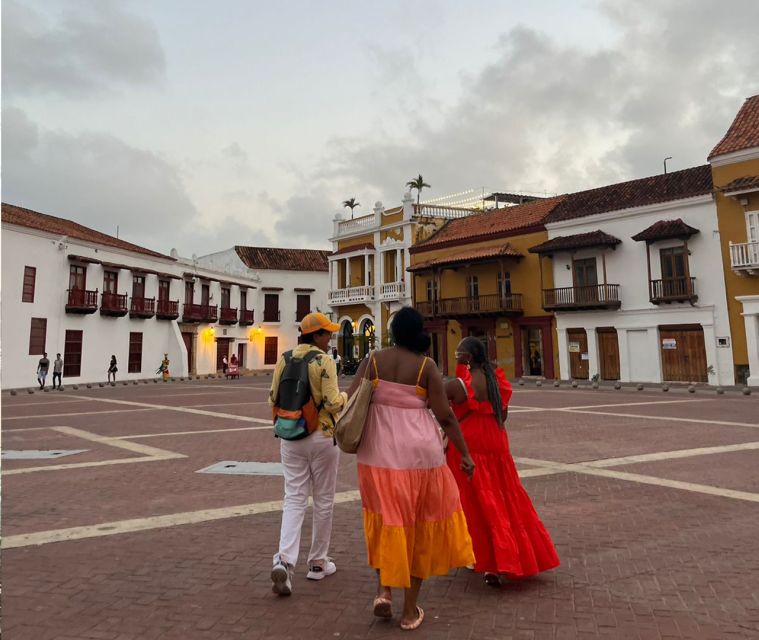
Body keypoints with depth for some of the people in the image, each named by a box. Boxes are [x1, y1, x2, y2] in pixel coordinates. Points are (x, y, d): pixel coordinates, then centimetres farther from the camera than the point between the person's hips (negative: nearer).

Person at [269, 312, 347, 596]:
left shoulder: (284, 359, 2)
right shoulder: (324, 361, -14)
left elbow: (273, 398, 6)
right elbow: (332, 402, -20)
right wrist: (345, 396, 1)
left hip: (291, 436, 4)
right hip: (322, 436, -4)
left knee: (294, 499, 10)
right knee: (323, 500, 12)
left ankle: (284, 560, -6)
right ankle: (318, 563, 25)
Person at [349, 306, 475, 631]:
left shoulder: (373, 360, -2)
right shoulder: (426, 365, -8)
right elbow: (445, 416, -8)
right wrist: (465, 453, 2)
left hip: (379, 453, 2)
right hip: (419, 453, -2)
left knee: (388, 522, 23)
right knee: (419, 527, 14)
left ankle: (383, 589, 11)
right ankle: (410, 610, 24)